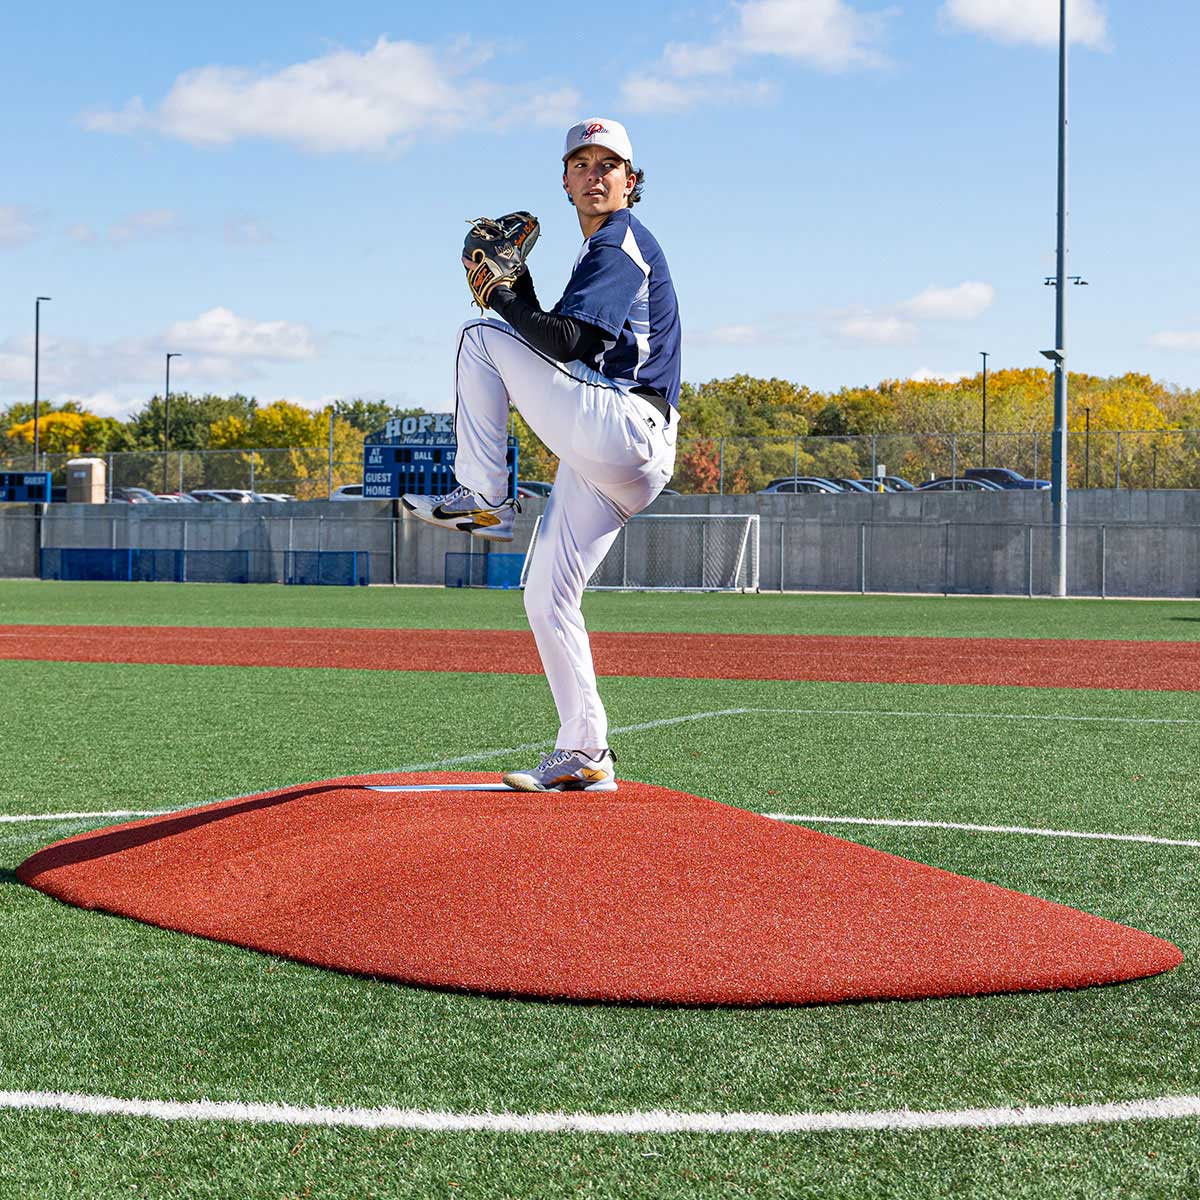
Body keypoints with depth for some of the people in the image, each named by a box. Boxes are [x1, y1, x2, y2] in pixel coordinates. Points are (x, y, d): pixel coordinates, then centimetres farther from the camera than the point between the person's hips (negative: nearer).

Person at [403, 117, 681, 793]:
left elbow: (567, 341, -17)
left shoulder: (621, 240, -4)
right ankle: (585, 758, 11)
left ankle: (484, 499, -7)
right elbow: (567, 347, 24)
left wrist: (504, 297, -6)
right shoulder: (605, 249, 27)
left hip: (620, 427, -10)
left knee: (482, 336, -8)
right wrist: (519, 294, 14)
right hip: (614, 457, 10)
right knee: (547, 599, 9)